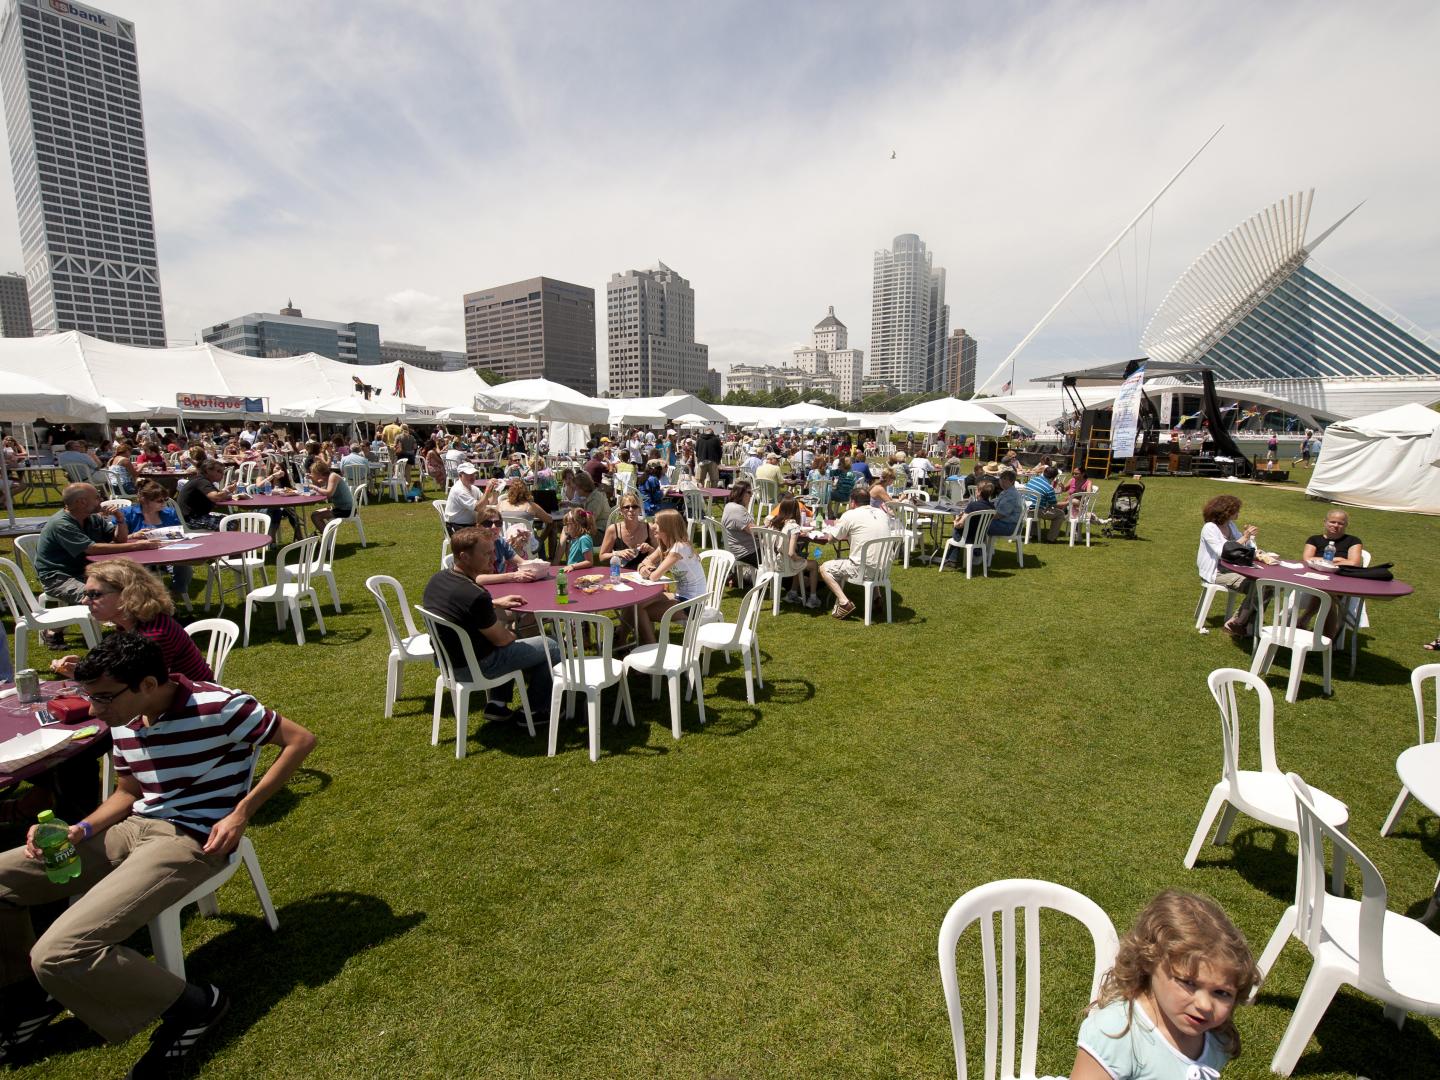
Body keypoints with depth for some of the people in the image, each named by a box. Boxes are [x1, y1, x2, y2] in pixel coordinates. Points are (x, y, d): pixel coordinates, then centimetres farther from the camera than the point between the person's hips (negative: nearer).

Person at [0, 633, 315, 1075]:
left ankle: (191, 1004, -1)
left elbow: (300, 740, -17)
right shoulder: (123, 722, 3)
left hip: (193, 840, -8)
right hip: (136, 827, 8)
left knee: (59, 953, -21)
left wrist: (241, 813, -17)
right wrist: (79, 831, -3)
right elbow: (128, 793, 17)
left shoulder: (219, 707, -21)